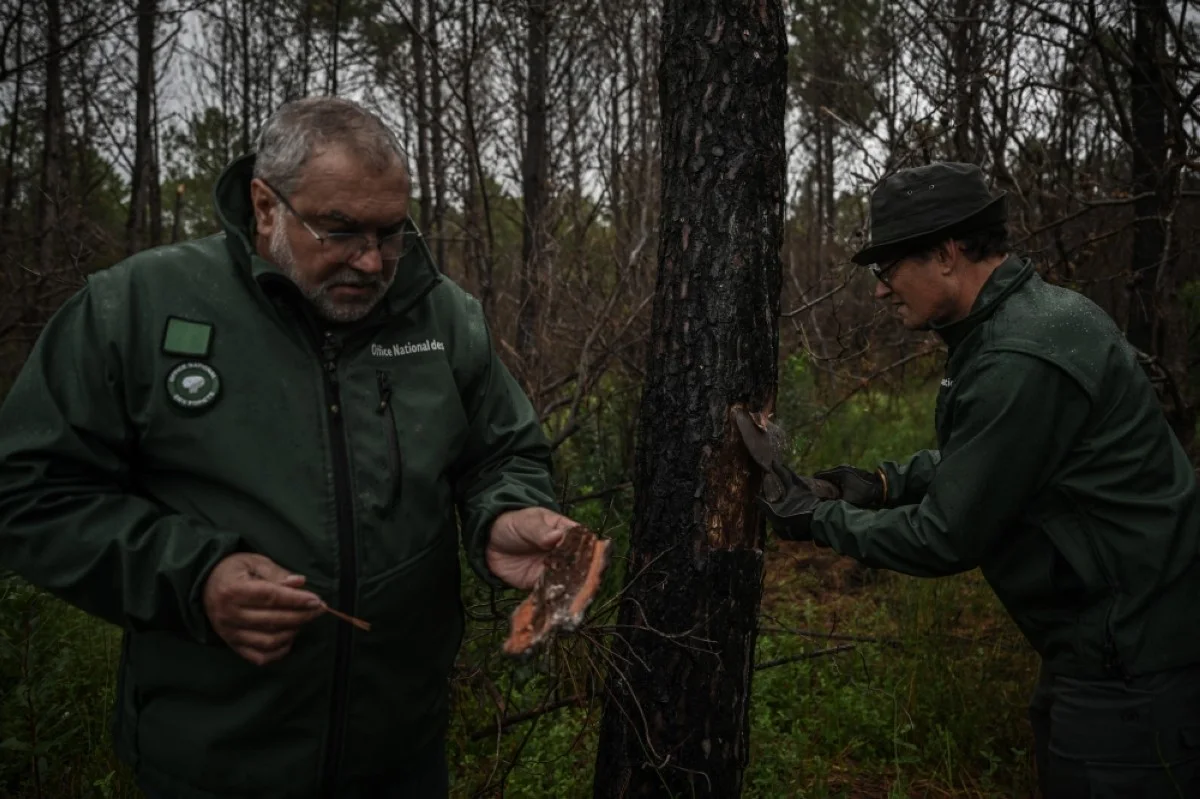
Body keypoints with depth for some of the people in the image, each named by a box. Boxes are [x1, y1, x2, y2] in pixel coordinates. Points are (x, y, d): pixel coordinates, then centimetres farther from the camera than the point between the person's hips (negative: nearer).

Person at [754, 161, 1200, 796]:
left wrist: (820, 520, -8)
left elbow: (945, 539, -21)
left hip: (1133, 667, -10)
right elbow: (975, 454, 20)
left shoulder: (1020, 362, -27)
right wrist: (888, 482, 7)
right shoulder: (1029, 314, 6)